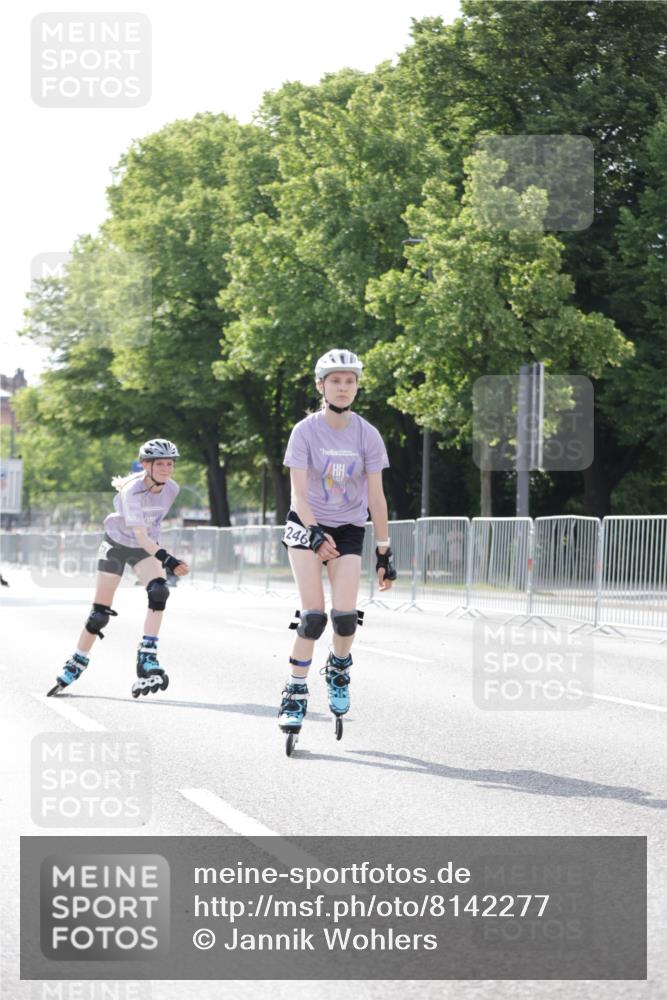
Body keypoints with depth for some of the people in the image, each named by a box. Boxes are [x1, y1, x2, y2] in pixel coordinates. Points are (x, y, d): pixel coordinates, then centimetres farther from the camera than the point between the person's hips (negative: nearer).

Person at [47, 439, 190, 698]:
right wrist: (166, 559, -50)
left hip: (148, 548, 3)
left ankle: (147, 661, -26)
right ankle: (75, 665, 20)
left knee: (159, 592, -26)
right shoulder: (132, 491, -31)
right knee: (100, 613, -1)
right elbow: (141, 536, -38)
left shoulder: (171, 489, -15)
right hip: (117, 545, -3)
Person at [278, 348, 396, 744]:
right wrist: (315, 534, -31)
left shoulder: (367, 435, -6)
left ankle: (339, 667, 18)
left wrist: (384, 552, -4)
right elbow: (299, 493, -16)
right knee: (313, 615, -15)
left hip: (349, 529, 1)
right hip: (307, 525, -1)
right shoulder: (305, 431, -11)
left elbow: (376, 497, -3)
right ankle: (295, 694, -4)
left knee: (345, 614, -14)